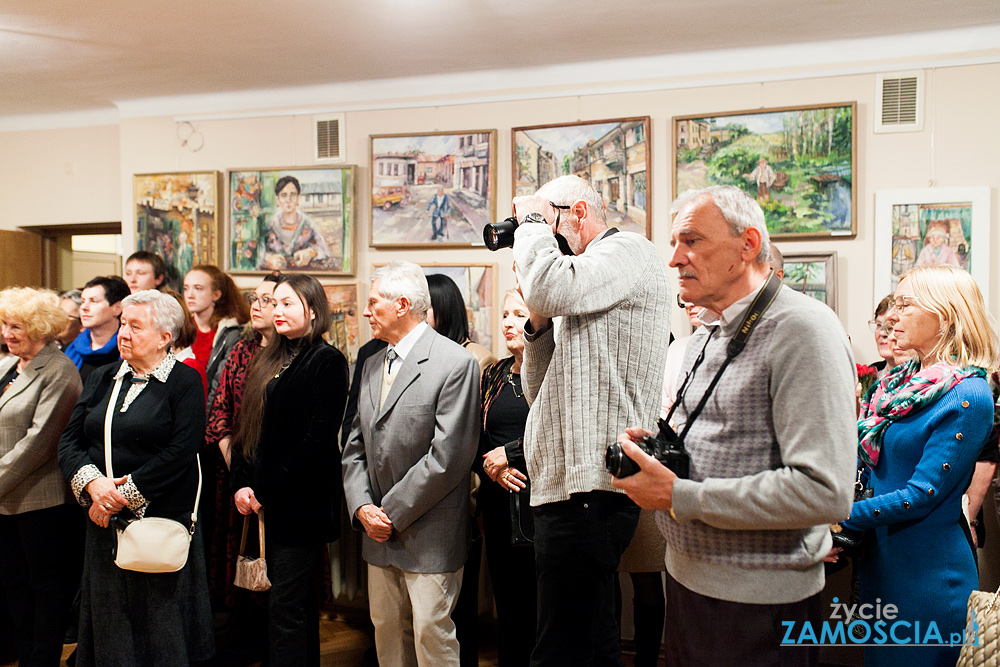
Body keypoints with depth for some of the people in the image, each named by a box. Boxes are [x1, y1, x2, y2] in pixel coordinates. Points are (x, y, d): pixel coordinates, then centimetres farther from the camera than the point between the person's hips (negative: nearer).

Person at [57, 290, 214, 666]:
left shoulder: (185, 382, -4)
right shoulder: (102, 380, 13)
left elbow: (179, 453, -14)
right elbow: (69, 441, 5)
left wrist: (125, 494, -16)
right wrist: (93, 484, -13)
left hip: (162, 520, -5)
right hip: (105, 524, 5)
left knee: (158, 623, 4)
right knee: (109, 619, 12)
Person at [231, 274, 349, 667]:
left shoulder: (328, 362, -9)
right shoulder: (267, 361, 15)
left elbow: (319, 439, -15)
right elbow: (245, 427, 13)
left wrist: (266, 489, -13)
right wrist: (242, 483, -1)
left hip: (302, 502, -7)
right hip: (267, 502, 7)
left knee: (285, 607, -4)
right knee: (298, 603, 16)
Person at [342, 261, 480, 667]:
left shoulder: (456, 363, -13)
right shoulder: (372, 365, 12)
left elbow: (447, 456, -18)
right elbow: (356, 446, 12)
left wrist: (393, 512, -13)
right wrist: (363, 508, -3)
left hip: (428, 536, -7)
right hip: (379, 531, 7)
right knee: (387, 633, 16)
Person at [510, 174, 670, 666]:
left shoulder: (629, 249, -3)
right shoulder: (580, 280, 24)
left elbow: (550, 288, -25)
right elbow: (541, 395, 22)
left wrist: (531, 220, -6)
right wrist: (538, 321, 6)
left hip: (591, 493, -10)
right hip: (567, 490, 10)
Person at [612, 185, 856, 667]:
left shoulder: (802, 329, -18)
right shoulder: (705, 335, 11)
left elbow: (825, 492, -27)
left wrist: (679, 497, -23)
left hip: (756, 605, -8)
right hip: (684, 578, 8)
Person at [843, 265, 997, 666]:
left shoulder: (968, 397, -17)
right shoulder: (900, 380, 6)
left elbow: (923, 494, -21)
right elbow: (867, 460, 11)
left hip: (928, 573, -7)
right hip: (877, 559, 7)